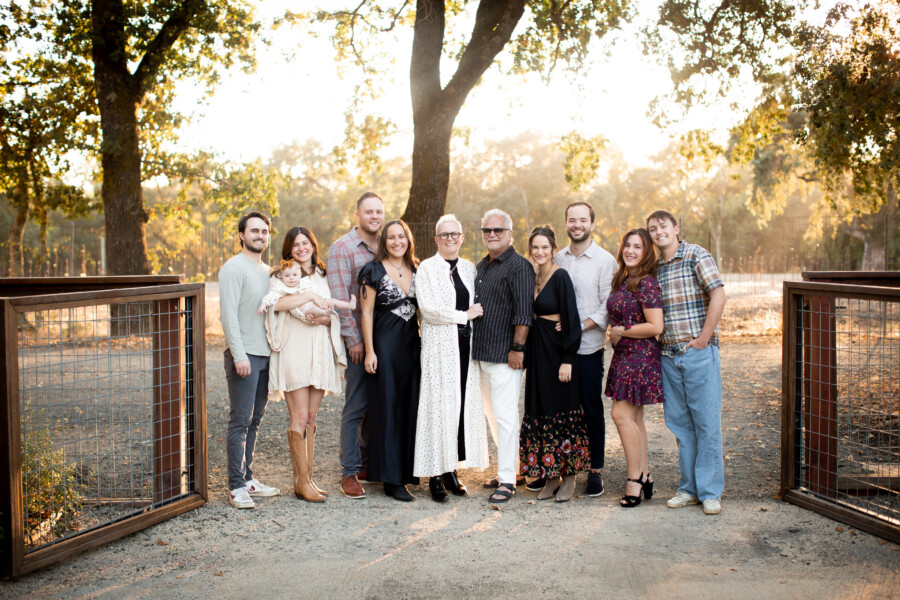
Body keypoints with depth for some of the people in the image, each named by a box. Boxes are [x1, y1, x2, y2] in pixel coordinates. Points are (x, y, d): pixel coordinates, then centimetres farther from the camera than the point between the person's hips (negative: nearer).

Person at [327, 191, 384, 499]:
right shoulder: (342, 247, -6)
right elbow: (340, 298, -11)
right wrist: (353, 339, -14)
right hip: (358, 340, -6)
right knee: (356, 405, -3)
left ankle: (369, 462, 25)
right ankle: (349, 472, 6)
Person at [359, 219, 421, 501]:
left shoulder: (416, 270, 10)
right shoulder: (374, 271, -4)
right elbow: (367, 313, -6)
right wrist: (369, 351, -11)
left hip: (412, 343, 5)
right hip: (385, 344, -5)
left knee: (411, 405, 8)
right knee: (388, 407, -2)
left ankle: (408, 468, 20)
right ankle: (391, 478, 4)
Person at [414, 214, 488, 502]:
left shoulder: (469, 268, 14)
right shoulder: (427, 268, -2)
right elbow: (428, 308, -12)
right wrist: (464, 315, -9)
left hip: (465, 346, 5)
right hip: (439, 346, -5)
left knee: (463, 405, 5)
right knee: (439, 406, -4)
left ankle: (452, 469, 15)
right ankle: (436, 476, 4)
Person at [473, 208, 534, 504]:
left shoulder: (518, 266, -9)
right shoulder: (480, 267, 17)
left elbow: (523, 313, -15)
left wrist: (517, 348, -19)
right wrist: (471, 345, 21)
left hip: (504, 355, -9)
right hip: (481, 353, 9)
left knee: (505, 416, -6)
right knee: (492, 414, 14)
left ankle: (507, 480, 0)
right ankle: (506, 469, 26)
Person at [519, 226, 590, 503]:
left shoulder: (560, 277, -10)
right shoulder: (533, 278, 11)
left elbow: (571, 319, -14)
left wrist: (567, 360, -19)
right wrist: (526, 354, 12)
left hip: (557, 351, -7)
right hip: (537, 352, 7)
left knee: (563, 410, -1)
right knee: (540, 413, 8)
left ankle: (569, 476, 11)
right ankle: (551, 477, 17)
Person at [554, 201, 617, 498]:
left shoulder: (605, 261, -3)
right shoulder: (557, 259, 9)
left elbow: (608, 307, -8)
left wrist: (578, 327, -16)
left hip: (588, 346, -3)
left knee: (592, 409, 4)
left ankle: (596, 470, 15)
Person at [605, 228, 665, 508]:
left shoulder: (646, 283, -14)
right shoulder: (621, 280, 12)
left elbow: (656, 327, -19)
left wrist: (621, 332, -11)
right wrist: (616, 333, 7)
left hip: (640, 356, -9)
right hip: (624, 355, 9)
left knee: (622, 414, -9)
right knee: (634, 417, 11)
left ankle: (634, 478, 0)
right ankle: (645, 476, 19)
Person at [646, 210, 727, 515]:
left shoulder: (696, 255, -3)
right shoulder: (653, 267, 13)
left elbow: (718, 295, -11)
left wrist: (704, 337, -14)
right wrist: (657, 340, 7)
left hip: (699, 353, -5)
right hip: (668, 355, 5)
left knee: (706, 422, -1)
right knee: (679, 423, 10)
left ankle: (710, 492, 8)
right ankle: (689, 488, 20)